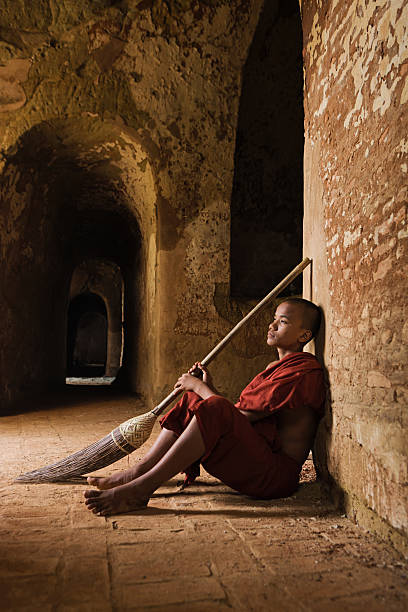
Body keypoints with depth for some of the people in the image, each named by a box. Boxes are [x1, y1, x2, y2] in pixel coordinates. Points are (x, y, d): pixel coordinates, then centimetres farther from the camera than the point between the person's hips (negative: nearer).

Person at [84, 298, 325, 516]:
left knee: (215, 411, -31)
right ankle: (138, 472, -7)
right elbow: (240, 413, 16)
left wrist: (200, 387, -6)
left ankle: (141, 488, -27)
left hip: (277, 474, -10)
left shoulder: (304, 369, -11)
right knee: (193, 399, 3)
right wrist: (208, 388, 8)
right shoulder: (275, 368, 22)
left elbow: (240, 417, -17)